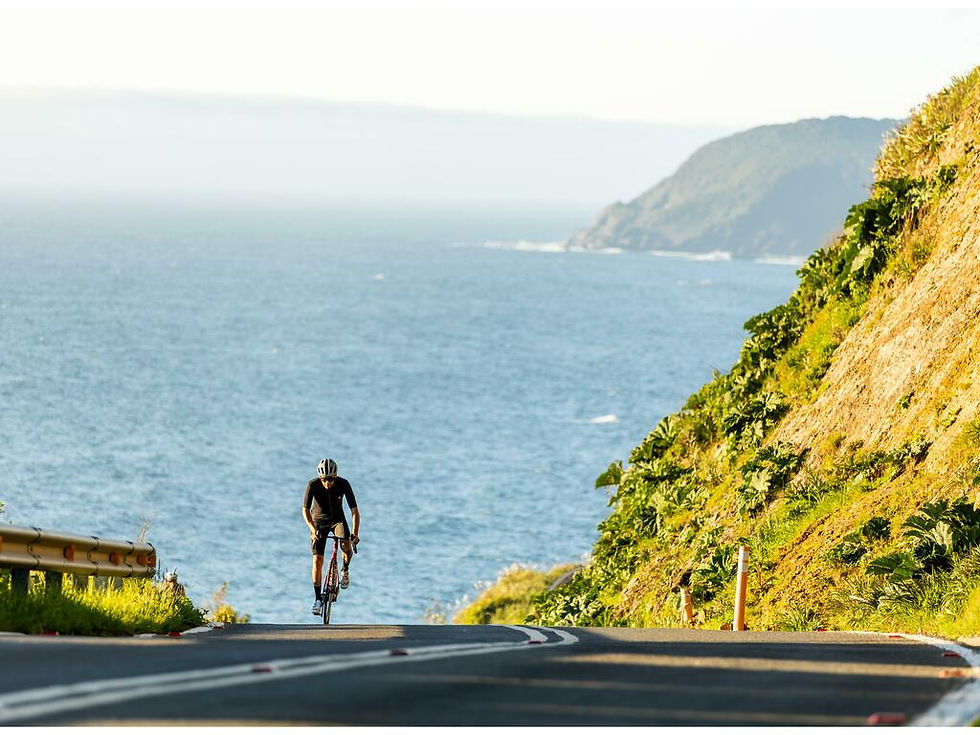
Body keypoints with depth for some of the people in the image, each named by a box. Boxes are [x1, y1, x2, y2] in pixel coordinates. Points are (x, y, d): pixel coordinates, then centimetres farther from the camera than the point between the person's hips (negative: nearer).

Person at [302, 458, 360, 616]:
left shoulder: (343, 484, -24)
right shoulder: (312, 485, -25)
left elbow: (354, 510, -22)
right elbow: (305, 510, -22)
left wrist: (355, 533, -33)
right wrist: (313, 530, -38)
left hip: (337, 519, 0)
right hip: (318, 521, 0)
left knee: (347, 548, -27)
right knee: (317, 560, -10)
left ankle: (345, 570, 7)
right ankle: (318, 599, 0)